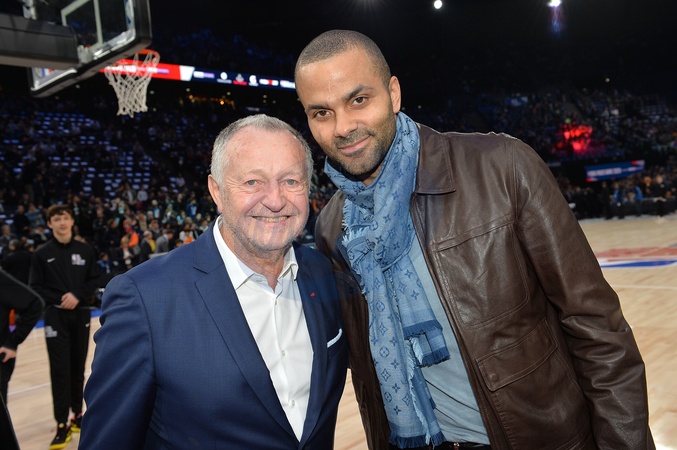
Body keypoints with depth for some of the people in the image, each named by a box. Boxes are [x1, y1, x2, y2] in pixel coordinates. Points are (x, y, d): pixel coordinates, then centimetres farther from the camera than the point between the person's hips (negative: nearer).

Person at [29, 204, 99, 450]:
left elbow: (94, 280, 3)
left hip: (81, 314, 2)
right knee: (60, 370, -4)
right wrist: (59, 300, -15)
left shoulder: (86, 250, 4)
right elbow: (36, 287, -1)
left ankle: (77, 415, 25)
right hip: (55, 316, -2)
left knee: (78, 367, 10)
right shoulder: (41, 254, 0)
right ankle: (62, 425, 1)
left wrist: (77, 296, -13)